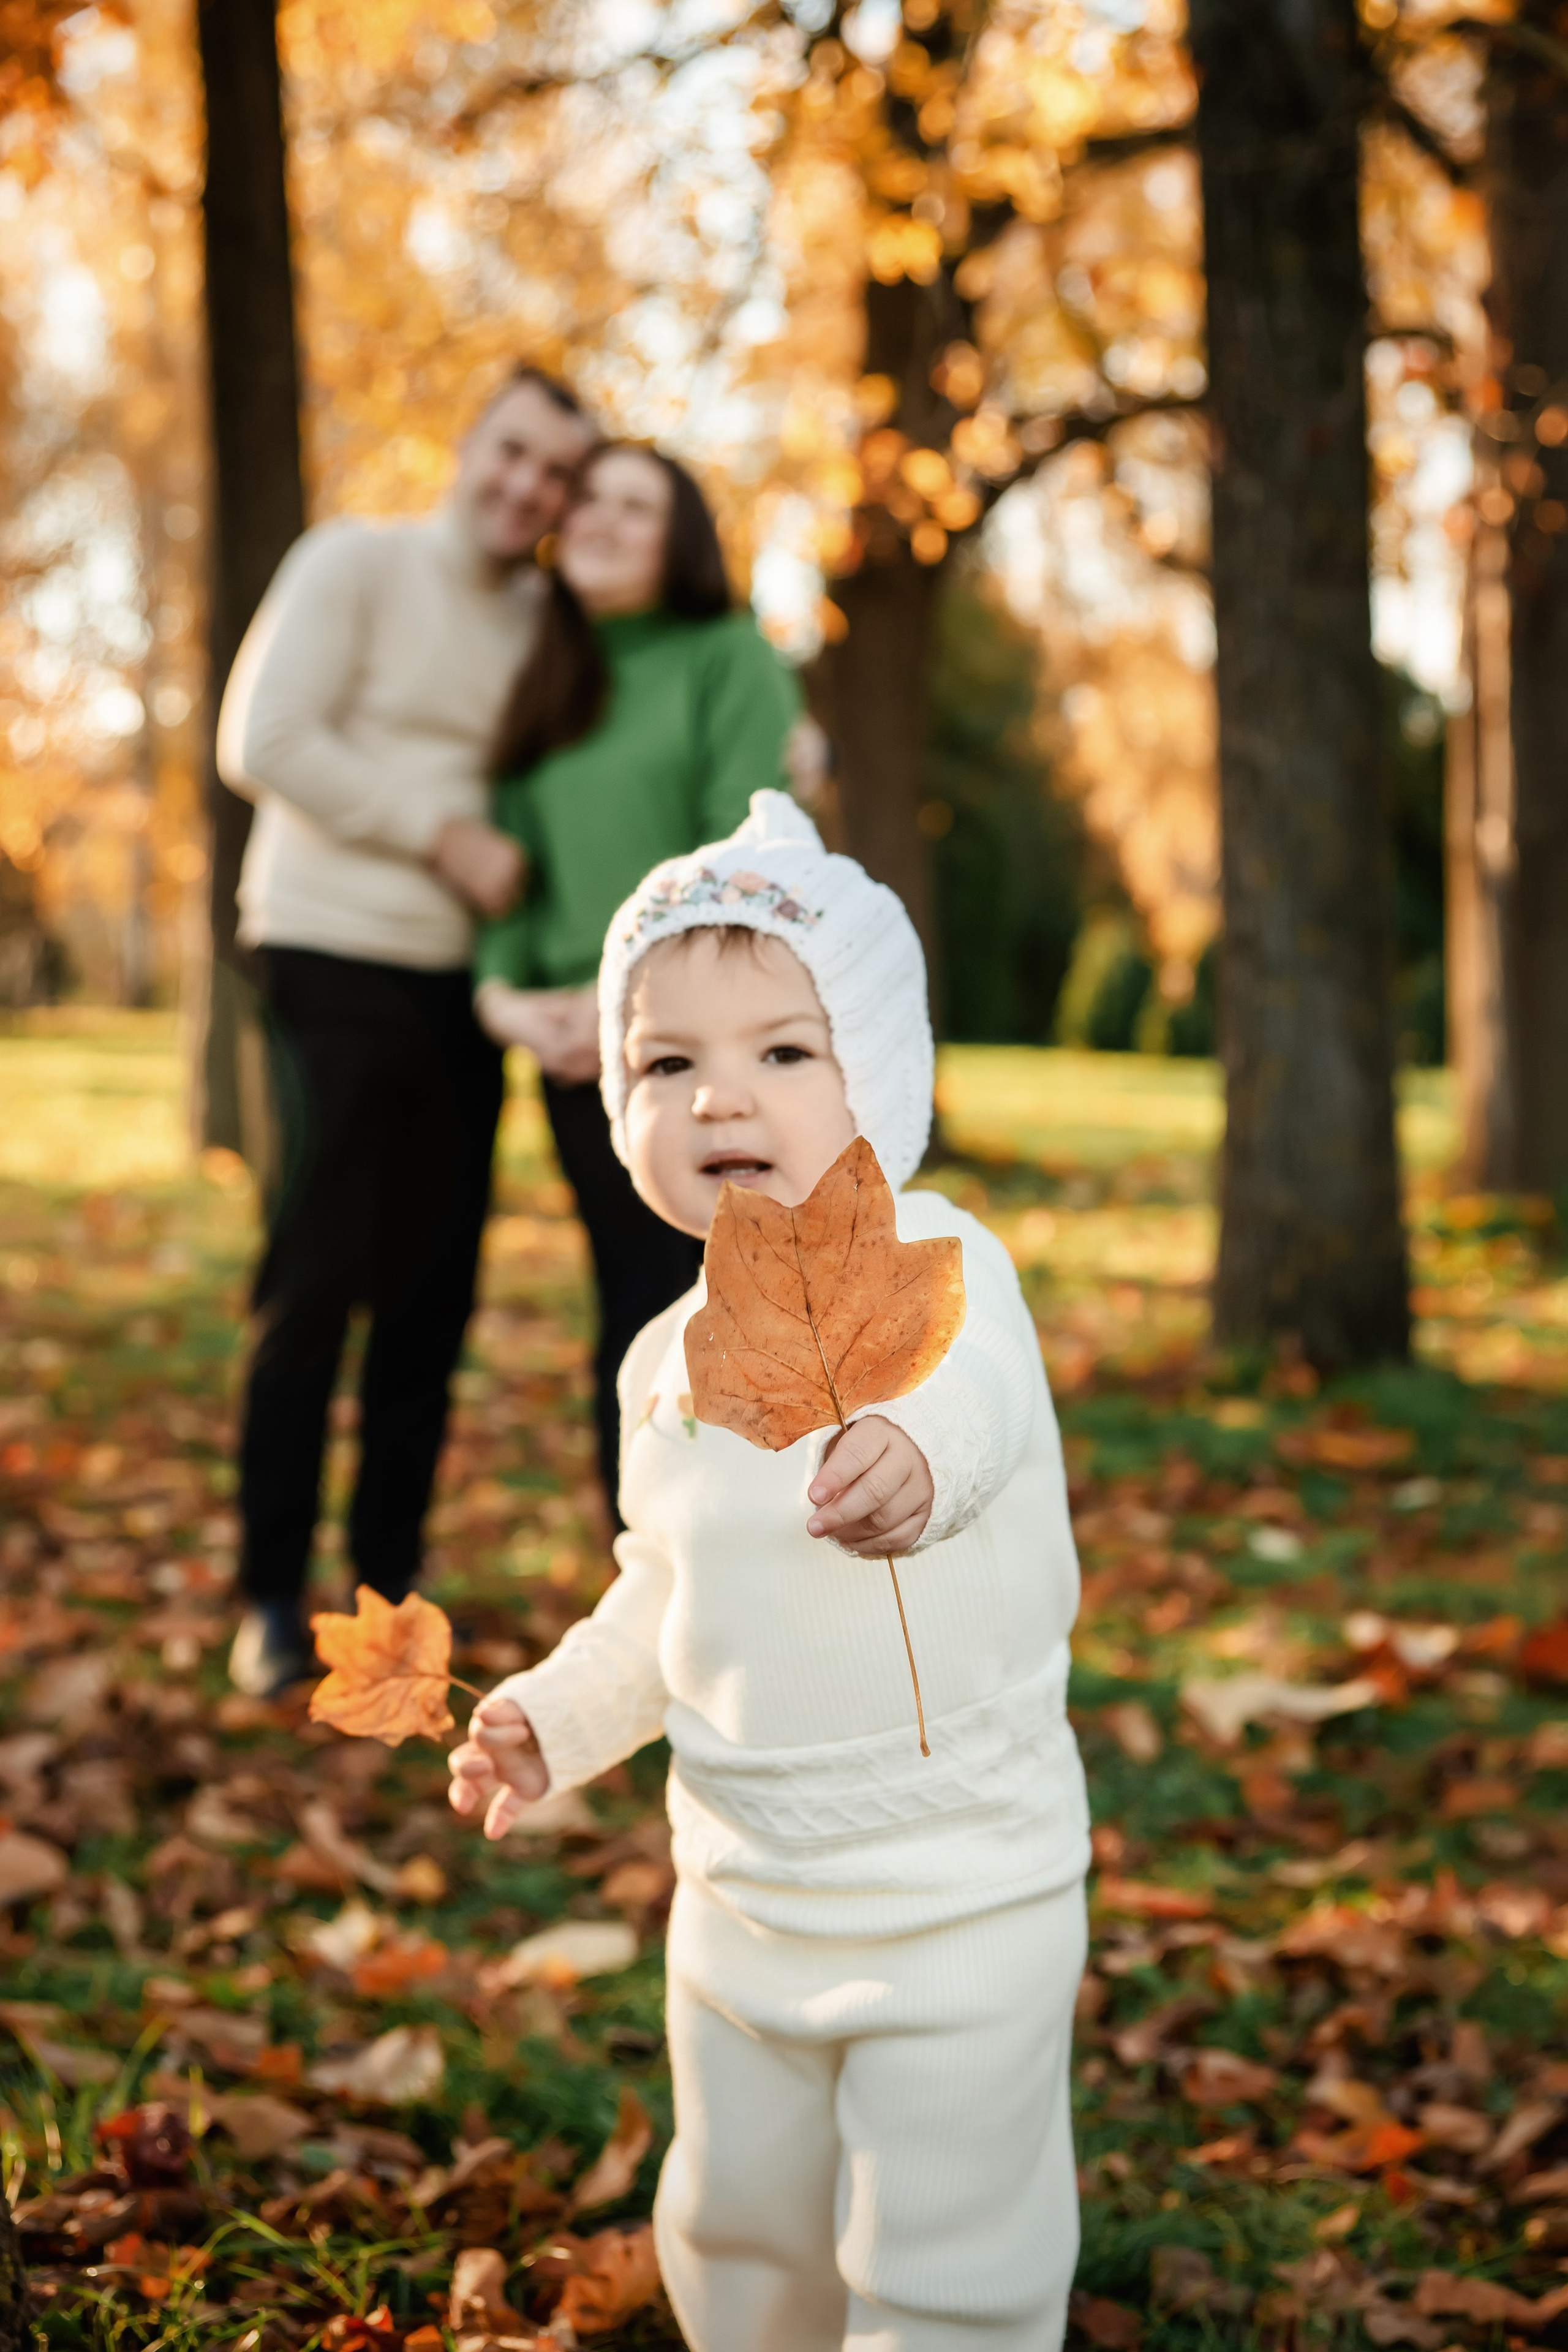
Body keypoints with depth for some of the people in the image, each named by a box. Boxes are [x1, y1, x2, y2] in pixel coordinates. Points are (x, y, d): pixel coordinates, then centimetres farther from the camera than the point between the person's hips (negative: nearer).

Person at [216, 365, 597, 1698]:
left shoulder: (542, 625, 12)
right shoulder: (354, 564, -5)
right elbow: (263, 742, -14)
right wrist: (444, 837, -15)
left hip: (463, 984, 6)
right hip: (338, 965, -6)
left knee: (434, 1291, 6)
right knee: (316, 1281, -6)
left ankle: (391, 1571, 18)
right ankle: (272, 1595, 3)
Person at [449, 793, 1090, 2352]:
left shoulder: (931, 1259, -17)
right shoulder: (665, 1362, 4)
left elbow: (972, 1378, -42)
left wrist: (917, 1453, -63)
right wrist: (557, 1715, 5)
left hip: (958, 1892, -6)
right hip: (740, 1900, 7)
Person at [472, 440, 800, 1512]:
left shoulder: (731, 659, 1)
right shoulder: (553, 693, 18)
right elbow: (514, 858, 12)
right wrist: (505, 994, -7)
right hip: (584, 1060, 5)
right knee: (632, 1340, 7)